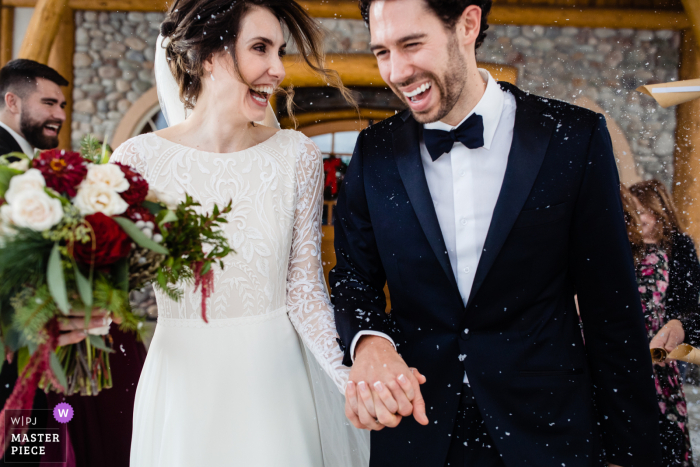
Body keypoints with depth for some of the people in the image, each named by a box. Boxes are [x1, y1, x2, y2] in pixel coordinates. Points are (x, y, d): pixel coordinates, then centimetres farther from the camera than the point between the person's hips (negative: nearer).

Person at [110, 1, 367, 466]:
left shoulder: (297, 156, -6)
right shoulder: (138, 161, -10)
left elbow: (304, 289, -6)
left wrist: (352, 379, -20)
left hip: (280, 378, 1)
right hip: (185, 388, -1)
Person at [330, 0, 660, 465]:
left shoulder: (575, 137, -9)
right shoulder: (376, 152, -1)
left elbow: (613, 311, -6)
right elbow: (354, 275, 3)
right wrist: (367, 340, -19)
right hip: (414, 427, 2)